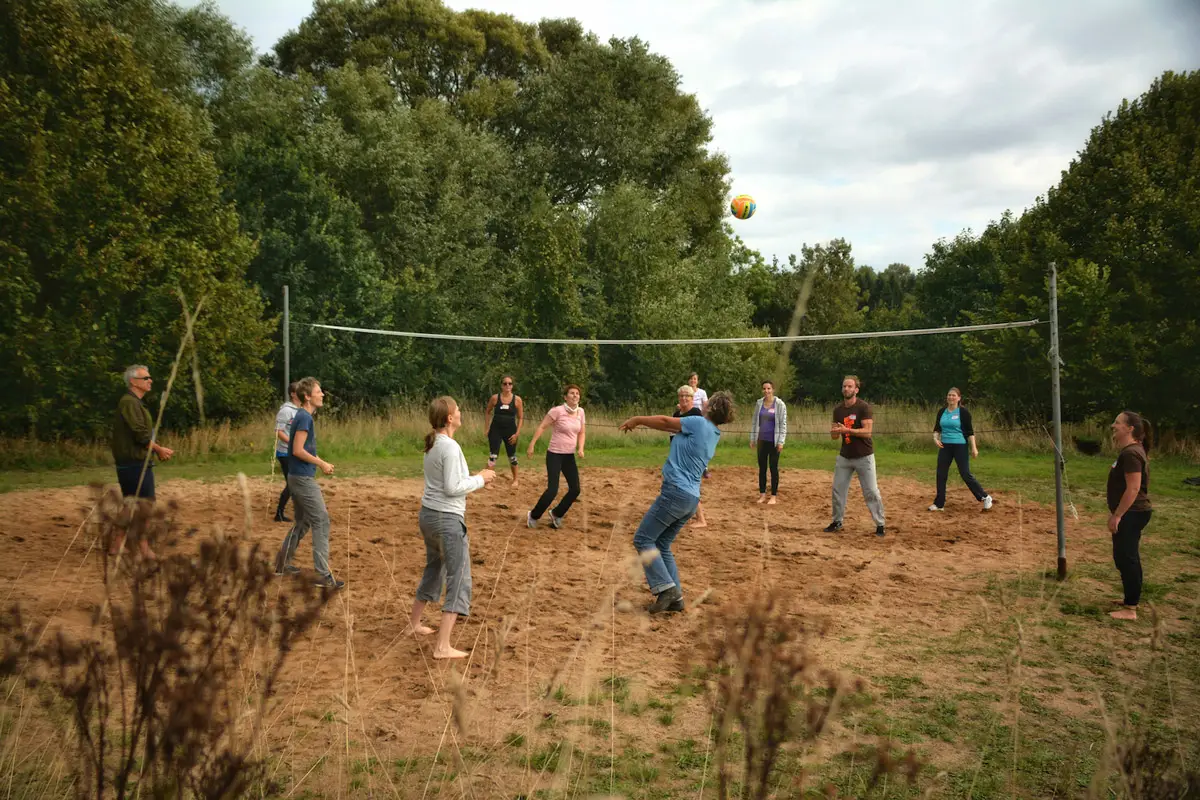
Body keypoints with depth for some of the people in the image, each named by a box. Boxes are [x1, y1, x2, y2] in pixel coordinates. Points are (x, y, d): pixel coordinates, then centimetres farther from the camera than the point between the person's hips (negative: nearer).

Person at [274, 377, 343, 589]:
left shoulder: (303, 416, 13)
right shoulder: (304, 417, -16)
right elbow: (298, 450, -21)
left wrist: (321, 462, 9)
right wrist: (322, 464, -13)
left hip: (298, 477, 10)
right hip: (303, 478, -10)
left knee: (302, 523, 20)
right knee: (321, 522, -8)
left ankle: (282, 563, 28)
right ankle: (323, 575, -8)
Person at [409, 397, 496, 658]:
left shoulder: (432, 445, 8)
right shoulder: (450, 447, -19)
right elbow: (452, 488, -20)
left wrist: (476, 478, 10)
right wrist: (480, 479, -8)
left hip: (428, 515, 9)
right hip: (448, 519, -9)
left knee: (434, 570, 27)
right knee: (459, 580, -2)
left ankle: (414, 623, 43)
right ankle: (442, 647, -3)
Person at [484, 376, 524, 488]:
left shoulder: (517, 399, -6)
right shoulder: (495, 398, -5)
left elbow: (520, 418, 0)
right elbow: (487, 412, 9)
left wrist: (517, 433, -6)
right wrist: (487, 428, 5)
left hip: (510, 431, 1)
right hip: (495, 430, -1)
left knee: (512, 456, 12)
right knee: (493, 455, -9)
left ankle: (515, 480, 29)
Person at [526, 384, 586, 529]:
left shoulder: (580, 412, 2)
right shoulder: (557, 411, -16)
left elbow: (582, 432, 13)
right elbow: (542, 427, -12)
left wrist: (581, 448, -4)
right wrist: (531, 445, -16)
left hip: (569, 456, 6)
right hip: (554, 454, -6)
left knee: (575, 489, 2)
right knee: (552, 490, -12)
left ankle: (556, 514, 24)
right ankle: (533, 516, 10)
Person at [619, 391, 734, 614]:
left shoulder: (699, 423, -10)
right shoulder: (713, 434, 14)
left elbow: (666, 421, -1)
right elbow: (674, 427, 23)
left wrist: (637, 419, 13)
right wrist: (644, 423, 26)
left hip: (676, 492, -8)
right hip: (692, 498, 9)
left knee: (643, 539, 0)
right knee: (662, 545, 17)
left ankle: (666, 588, -8)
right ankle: (675, 597, 13)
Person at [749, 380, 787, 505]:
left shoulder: (780, 404, -7)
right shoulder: (759, 403, 4)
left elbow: (783, 424, -7)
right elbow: (754, 422, 10)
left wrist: (781, 442, -12)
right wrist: (752, 438, 8)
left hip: (774, 441, -4)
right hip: (762, 440, 4)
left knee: (773, 468, 2)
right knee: (762, 468, 9)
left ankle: (773, 496, 10)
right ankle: (762, 494, 18)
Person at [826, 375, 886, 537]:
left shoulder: (864, 407, -13)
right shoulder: (838, 409, 4)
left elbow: (867, 431, -22)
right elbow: (835, 435, 6)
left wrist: (846, 430, -30)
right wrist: (834, 432, -18)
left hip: (864, 457, -5)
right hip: (844, 456, 5)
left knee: (871, 492, -2)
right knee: (837, 490, 7)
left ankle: (880, 525, 9)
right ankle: (837, 522, 21)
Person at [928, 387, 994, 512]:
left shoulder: (963, 412, -7)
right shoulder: (942, 412, 8)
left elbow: (970, 431, -8)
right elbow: (937, 428, 14)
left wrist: (974, 448, -12)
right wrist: (935, 438, -6)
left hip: (960, 446, -5)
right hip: (944, 447, 5)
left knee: (965, 474, -7)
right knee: (941, 474, 5)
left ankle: (985, 498, 9)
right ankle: (939, 504, 14)